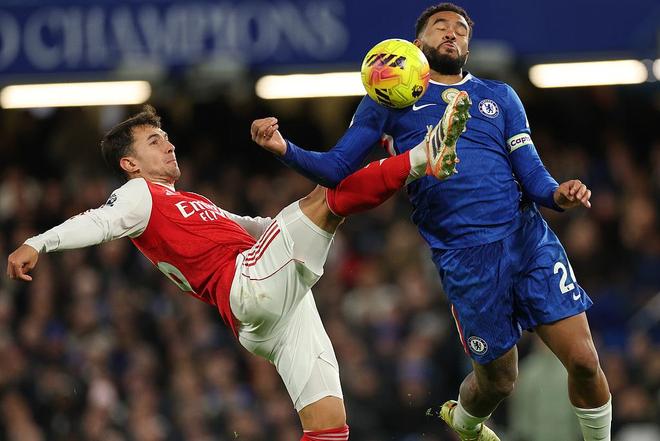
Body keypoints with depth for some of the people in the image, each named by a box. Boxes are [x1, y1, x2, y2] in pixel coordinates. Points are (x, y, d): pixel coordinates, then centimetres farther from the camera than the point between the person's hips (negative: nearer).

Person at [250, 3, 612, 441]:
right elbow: (338, 169, 7)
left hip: (529, 237, 2)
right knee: (498, 380, 5)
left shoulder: (499, 96, 17)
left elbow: (532, 174, 11)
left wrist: (558, 194, -12)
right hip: (465, 256, -2)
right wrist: (284, 149, -11)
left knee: (584, 362, -9)